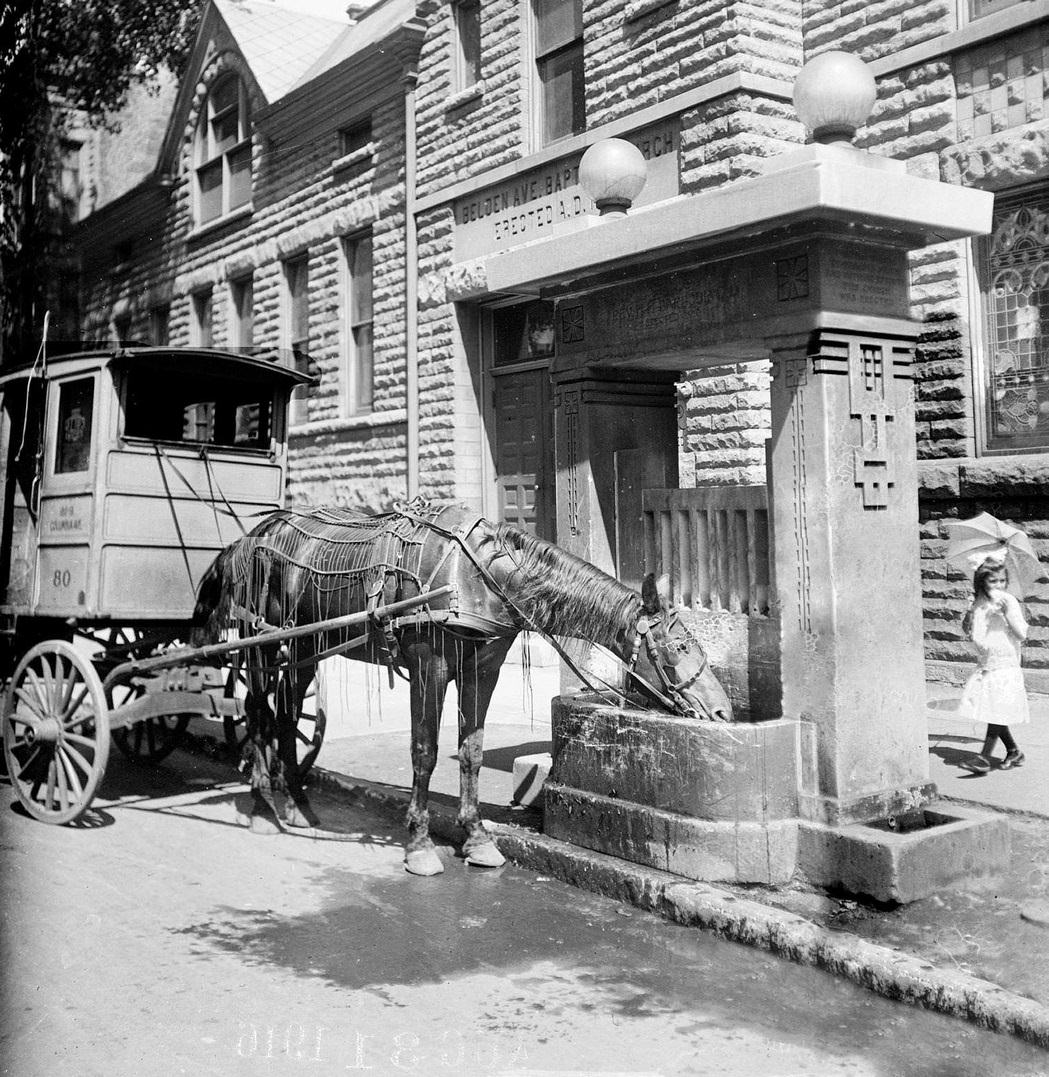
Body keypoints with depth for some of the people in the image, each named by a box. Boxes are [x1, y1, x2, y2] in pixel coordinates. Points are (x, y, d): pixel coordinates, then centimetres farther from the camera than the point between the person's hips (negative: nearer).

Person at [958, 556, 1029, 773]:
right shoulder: (979, 604, 7)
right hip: (986, 664, 6)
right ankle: (1013, 751, 25)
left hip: (1006, 664, -6)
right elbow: (974, 635, 17)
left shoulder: (1009, 602, -8)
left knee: (997, 712, -8)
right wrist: (968, 619, -3)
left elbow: (1022, 634, -15)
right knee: (991, 712, 9)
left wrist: (1006, 610, -22)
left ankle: (984, 758, -9)